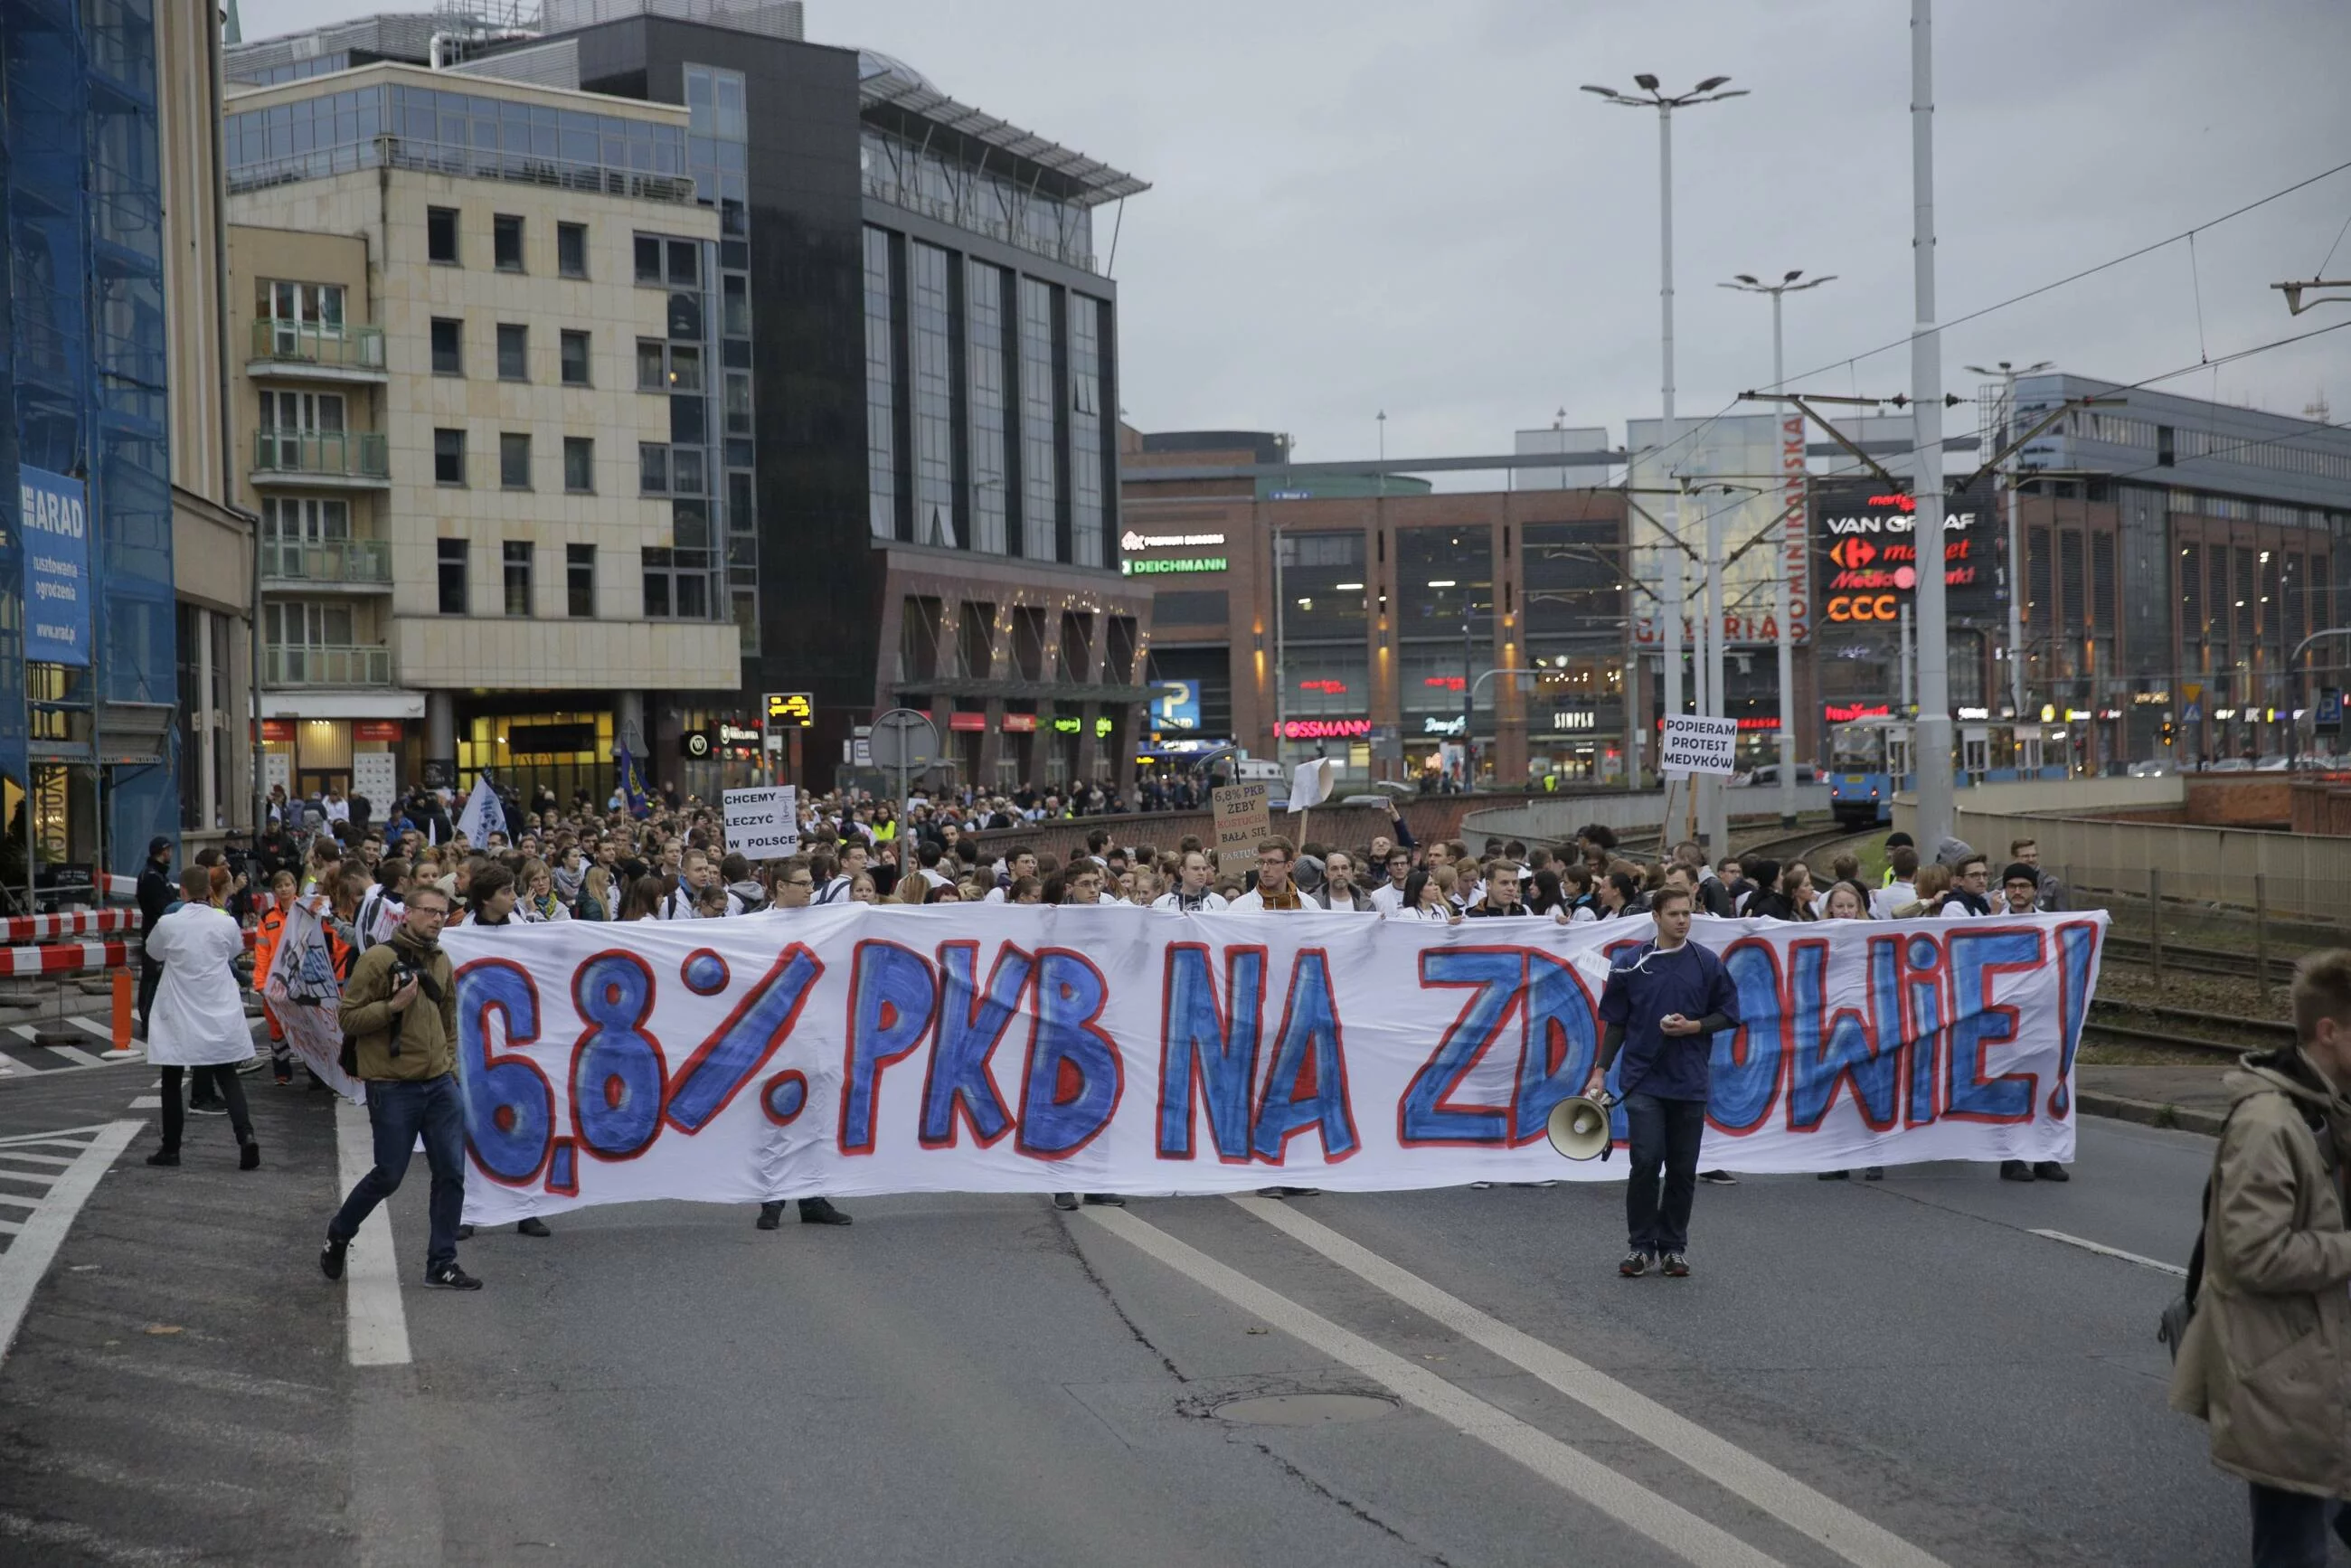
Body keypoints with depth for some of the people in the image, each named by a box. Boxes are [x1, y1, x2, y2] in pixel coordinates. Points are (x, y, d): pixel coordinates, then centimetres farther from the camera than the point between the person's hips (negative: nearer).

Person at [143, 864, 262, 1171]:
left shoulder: (168, 924, -12)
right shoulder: (225, 922, -7)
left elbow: (154, 952, 7)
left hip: (179, 1015, -2)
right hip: (219, 1013, 2)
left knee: (172, 1080, 13)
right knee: (227, 1076, 9)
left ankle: (171, 1148, 18)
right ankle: (246, 1136, -11)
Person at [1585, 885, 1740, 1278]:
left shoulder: (1706, 963, 2)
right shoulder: (1629, 964, 1)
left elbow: (1728, 1014, 7)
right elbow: (1615, 1022, 6)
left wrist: (1694, 1027, -10)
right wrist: (1601, 1070, 2)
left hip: (1689, 1083, 1)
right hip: (1643, 1080, -1)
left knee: (1683, 1169, 5)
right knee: (1645, 1161, -9)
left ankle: (1674, 1247, 16)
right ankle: (1640, 1247, 2)